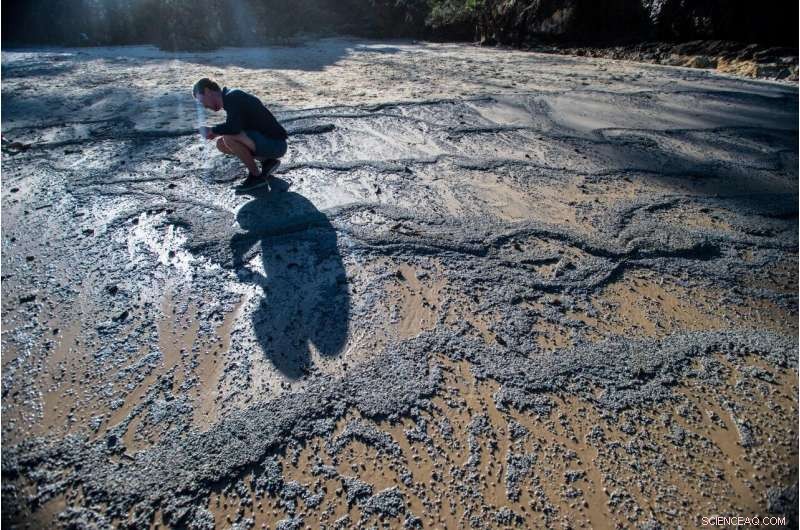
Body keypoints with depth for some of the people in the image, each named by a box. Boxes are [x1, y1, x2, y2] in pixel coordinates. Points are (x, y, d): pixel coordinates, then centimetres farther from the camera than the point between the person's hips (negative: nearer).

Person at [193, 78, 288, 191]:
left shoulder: (232, 96, -14)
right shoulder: (232, 97, 14)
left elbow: (234, 128, -30)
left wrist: (211, 130, -11)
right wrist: (216, 132, 8)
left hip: (275, 144, -10)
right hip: (270, 143, 10)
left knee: (229, 137, -26)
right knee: (221, 144, 9)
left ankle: (256, 175, -7)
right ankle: (267, 161, 14)